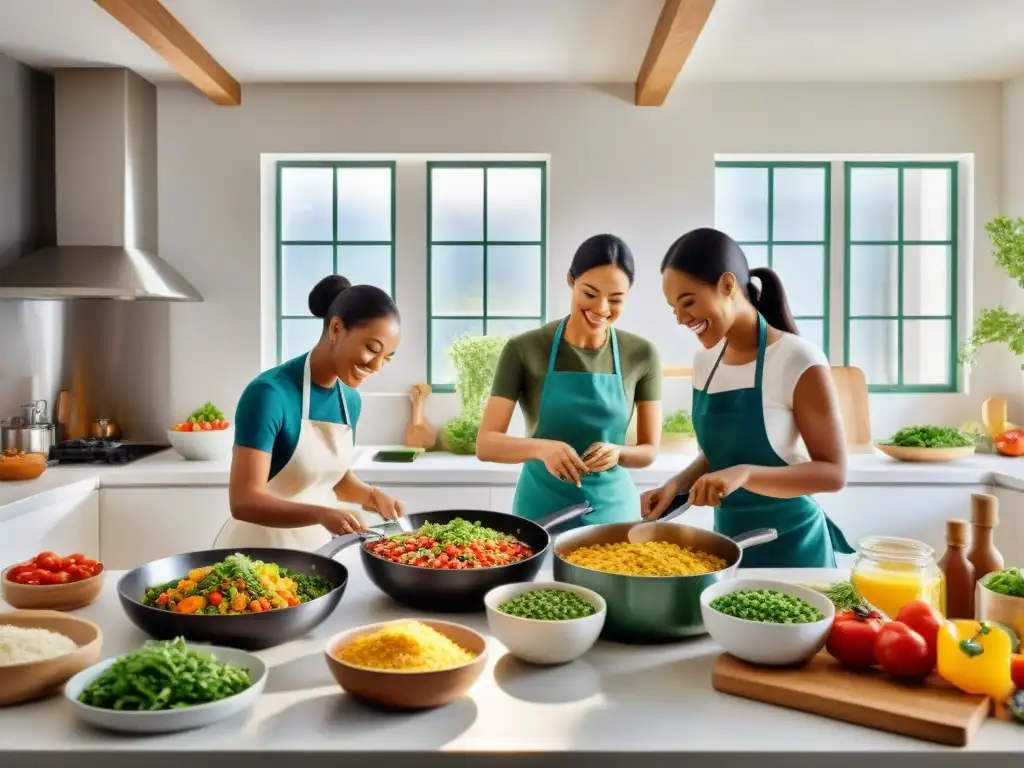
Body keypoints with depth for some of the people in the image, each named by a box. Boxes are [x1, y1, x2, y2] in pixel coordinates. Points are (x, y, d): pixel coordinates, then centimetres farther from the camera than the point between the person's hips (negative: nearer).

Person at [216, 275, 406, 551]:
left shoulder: (351, 400, -2)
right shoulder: (269, 393, -22)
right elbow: (244, 501, -25)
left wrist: (369, 495, -6)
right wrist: (321, 513, -38)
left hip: (317, 546, 6)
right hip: (261, 549, -6)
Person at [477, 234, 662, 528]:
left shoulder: (642, 356, -6)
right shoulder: (524, 350, -11)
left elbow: (649, 450, 1)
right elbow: (486, 444, -13)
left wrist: (617, 453, -20)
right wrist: (541, 447, -31)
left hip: (613, 510, 2)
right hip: (543, 509, -1)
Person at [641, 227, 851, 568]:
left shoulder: (798, 361, -17)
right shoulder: (704, 361, 2)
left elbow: (833, 472, -17)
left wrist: (744, 474, -30)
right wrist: (676, 485, -7)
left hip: (790, 545, -6)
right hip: (727, 539, 6)